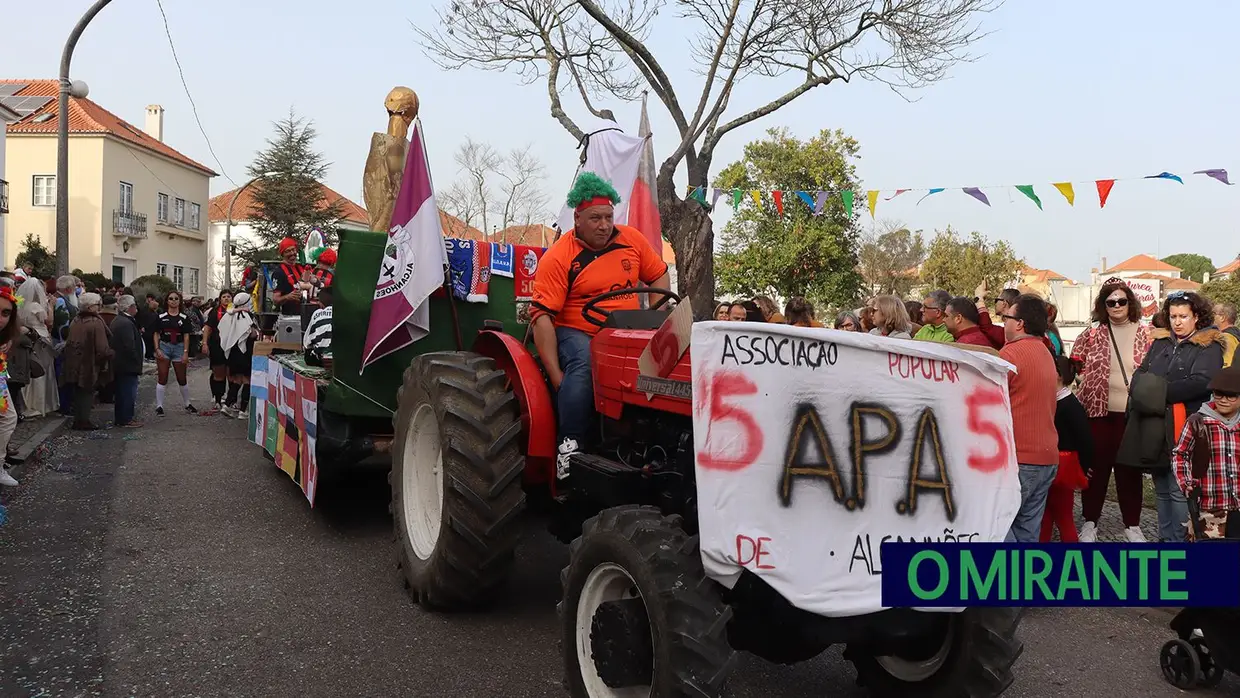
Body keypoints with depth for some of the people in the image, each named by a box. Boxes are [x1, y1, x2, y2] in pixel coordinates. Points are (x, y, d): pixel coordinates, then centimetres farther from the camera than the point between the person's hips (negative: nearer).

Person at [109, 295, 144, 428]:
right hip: (128, 365, -10)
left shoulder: (116, 321, 13)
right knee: (129, 391, -3)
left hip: (118, 364, 10)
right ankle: (126, 419, 1)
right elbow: (130, 346, -24)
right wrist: (137, 361, -13)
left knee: (121, 392, 16)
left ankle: (119, 418, 24)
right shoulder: (126, 323, -20)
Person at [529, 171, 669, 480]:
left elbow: (659, 275, 19)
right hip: (577, 332, -4)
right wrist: (555, 374, -21)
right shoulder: (557, 258, -8)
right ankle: (569, 445, -28)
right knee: (584, 364, -37)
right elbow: (542, 315, -14)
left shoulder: (631, 239, 7)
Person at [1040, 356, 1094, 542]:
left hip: (1061, 470, -8)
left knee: (1063, 516, 2)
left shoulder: (1072, 406, -17)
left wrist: (1082, 470, -13)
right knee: (1044, 515, 14)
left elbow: (1085, 440, -19)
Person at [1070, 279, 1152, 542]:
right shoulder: (1092, 333, 2)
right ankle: (1090, 521, 19)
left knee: (1129, 468, 9)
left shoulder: (1145, 334, 2)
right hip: (1097, 411, 0)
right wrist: (1089, 386, 2)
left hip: (1132, 413, 0)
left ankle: (1132, 525, 22)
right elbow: (1075, 366, 11)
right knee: (1096, 467, 6)